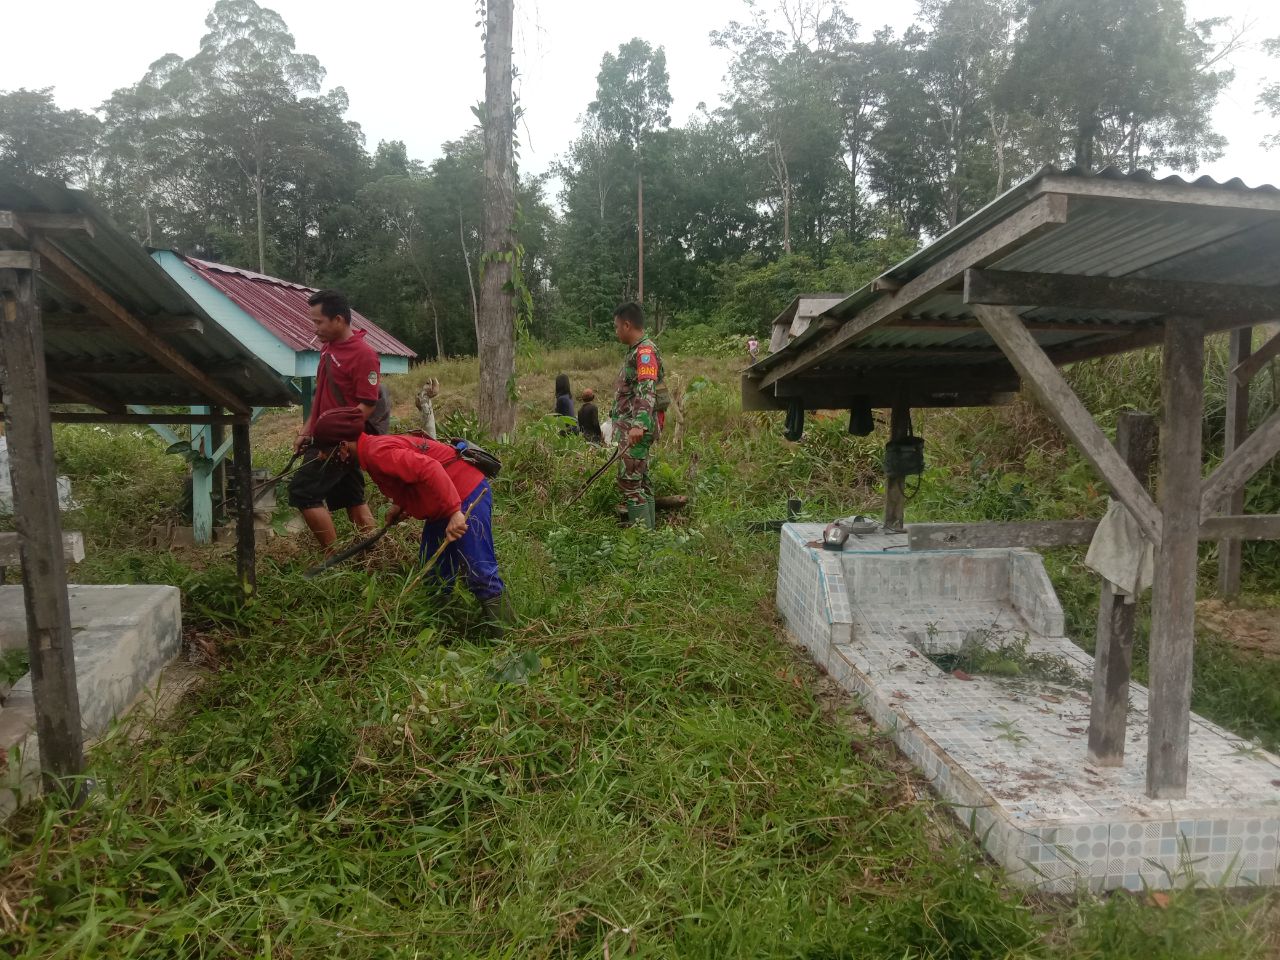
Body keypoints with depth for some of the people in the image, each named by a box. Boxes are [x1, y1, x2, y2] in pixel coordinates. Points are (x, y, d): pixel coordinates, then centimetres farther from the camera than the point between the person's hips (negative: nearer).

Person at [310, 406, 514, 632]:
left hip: (468, 495, -11)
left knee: (480, 573, -13)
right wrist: (399, 506, 12)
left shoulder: (377, 452, -20)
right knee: (432, 570, 16)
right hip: (449, 504, 11)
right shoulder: (373, 447, 13)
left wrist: (454, 512, -35)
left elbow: (429, 469, -32)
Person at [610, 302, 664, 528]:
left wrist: (638, 424, -36)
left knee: (629, 480, -10)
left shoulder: (644, 350, -13)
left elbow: (646, 391, -26)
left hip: (635, 430, -10)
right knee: (640, 480, 13)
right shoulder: (636, 350, 18)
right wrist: (617, 419, 31)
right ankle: (648, 526, 20)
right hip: (631, 426, 10)